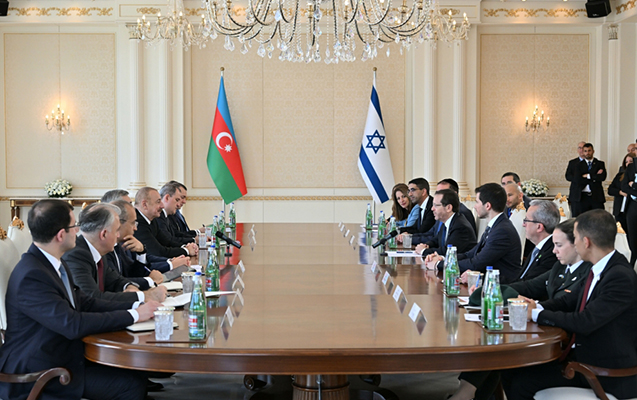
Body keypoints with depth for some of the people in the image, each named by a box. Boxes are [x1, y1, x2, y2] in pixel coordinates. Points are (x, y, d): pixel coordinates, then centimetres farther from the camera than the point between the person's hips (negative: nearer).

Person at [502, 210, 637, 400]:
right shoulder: (599, 270, 5)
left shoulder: (621, 277, -24)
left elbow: (585, 322, -27)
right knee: (512, 373, 2)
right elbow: (573, 300, 16)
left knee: (521, 383, -14)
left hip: (606, 373, -9)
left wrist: (537, 314, -14)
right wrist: (538, 306, -2)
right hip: (581, 353, 9)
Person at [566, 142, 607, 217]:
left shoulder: (600, 164, 11)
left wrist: (587, 176, -6)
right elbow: (577, 179, -8)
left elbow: (603, 177, -6)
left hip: (596, 197, 0)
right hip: (582, 197, 0)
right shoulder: (579, 164, 8)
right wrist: (594, 177, -10)